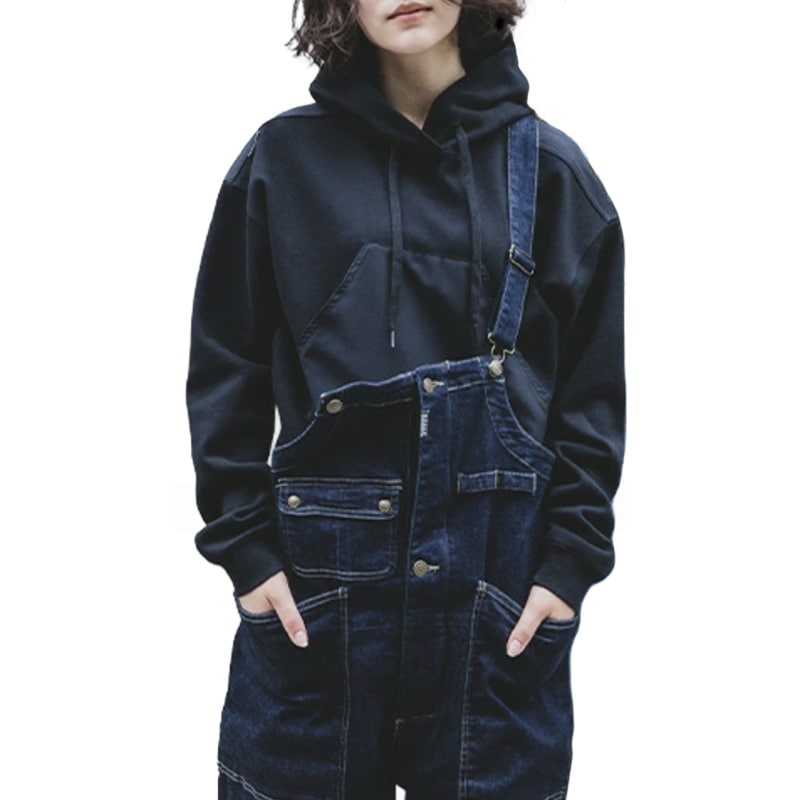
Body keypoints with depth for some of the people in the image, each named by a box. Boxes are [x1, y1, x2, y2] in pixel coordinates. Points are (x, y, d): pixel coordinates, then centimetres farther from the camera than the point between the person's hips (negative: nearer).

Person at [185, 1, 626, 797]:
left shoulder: (547, 166, 3)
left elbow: (593, 389, 4)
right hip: (314, 572, 0)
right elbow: (225, 372, 3)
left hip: (501, 569, 1)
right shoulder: (284, 157, 2)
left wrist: (574, 557, -2)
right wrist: (244, 543, -3)